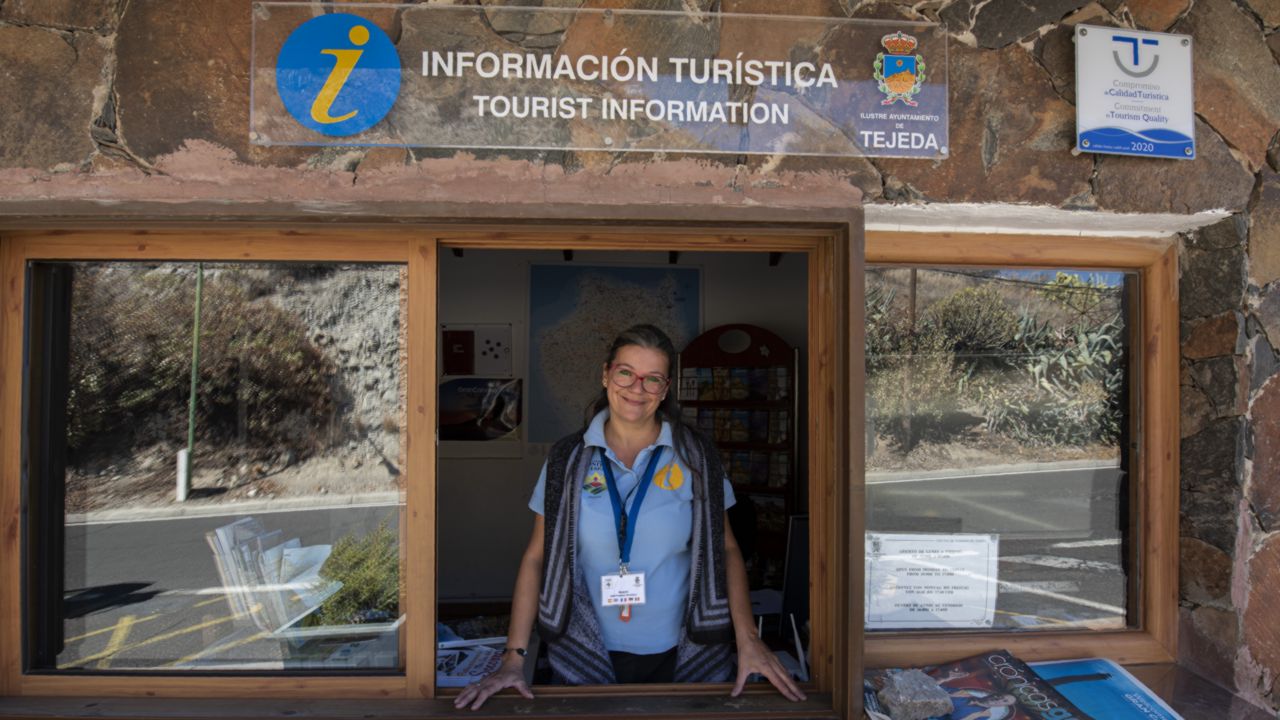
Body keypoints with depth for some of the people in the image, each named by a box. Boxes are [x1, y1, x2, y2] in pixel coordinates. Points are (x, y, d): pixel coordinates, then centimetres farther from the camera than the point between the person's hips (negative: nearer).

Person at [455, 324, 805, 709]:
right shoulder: (567, 460, -4)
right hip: (589, 656, 0)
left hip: (685, 657, 0)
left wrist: (748, 641, -10)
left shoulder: (697, 457, -4)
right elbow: (537, 557, -2)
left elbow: (725, 549, 0)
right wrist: (514, 657, -8)